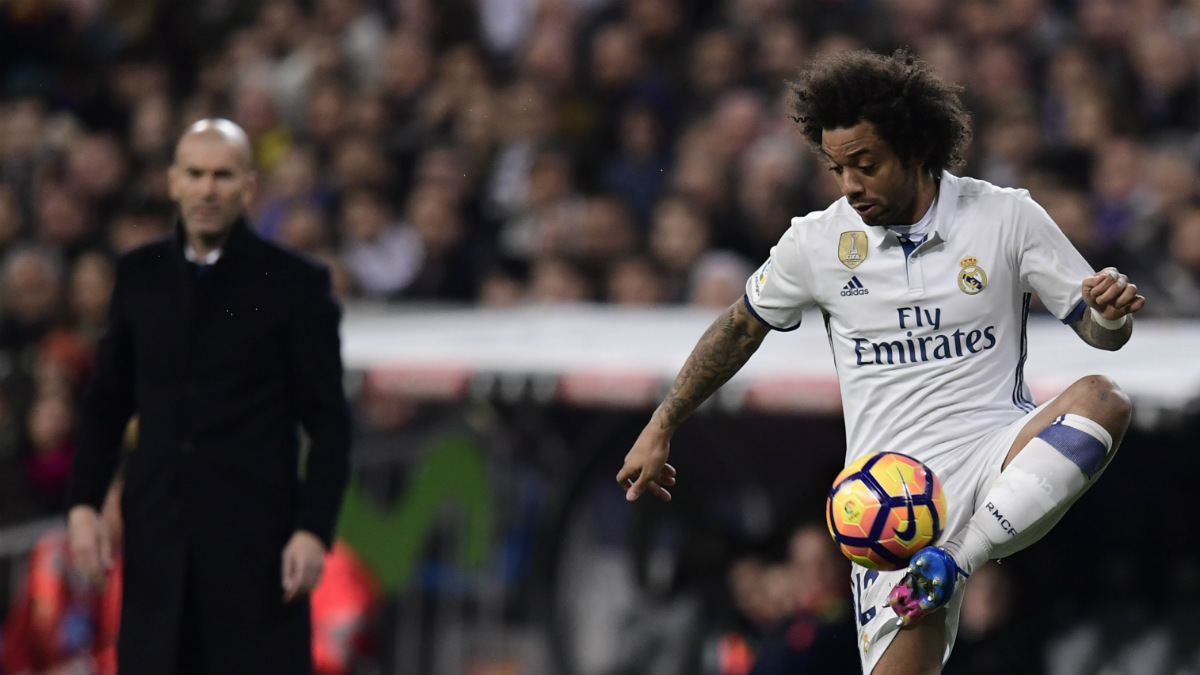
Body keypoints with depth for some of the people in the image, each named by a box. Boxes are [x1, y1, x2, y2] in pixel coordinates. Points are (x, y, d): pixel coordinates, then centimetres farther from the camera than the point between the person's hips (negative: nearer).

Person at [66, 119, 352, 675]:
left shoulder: (295, 284, 0)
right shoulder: (139, 275, 11)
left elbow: (327, 421, 0)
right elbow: (106, 402, 16)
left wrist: (314, 528, -10)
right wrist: (82, 502, 4)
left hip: (257, 537, -3)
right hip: (158, 534, 3)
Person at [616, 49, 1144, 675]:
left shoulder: (1006, 217, 1)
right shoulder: (816, 242, 4)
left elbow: (1101, 331, 7)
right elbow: (742, 326, 21)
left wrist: (1111, 313, -17)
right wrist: (660, 430, 24)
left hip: (999, 463, 0)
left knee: (1101, 400, -31)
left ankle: (953, 561, -32)